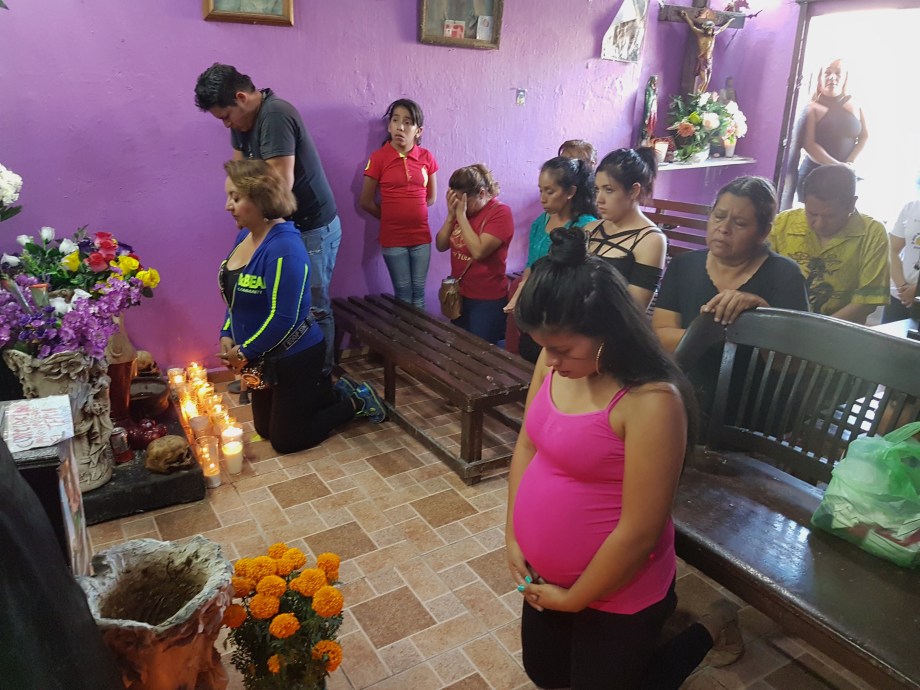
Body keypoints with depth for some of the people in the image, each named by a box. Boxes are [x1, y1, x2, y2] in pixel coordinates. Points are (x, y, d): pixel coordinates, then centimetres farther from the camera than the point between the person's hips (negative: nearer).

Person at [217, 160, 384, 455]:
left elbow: (283, 319, -28)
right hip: (263, 357, 9)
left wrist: (244, 352, -16)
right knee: (265, 429, 21)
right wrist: (227, 336, -1)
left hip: (295, 358, -9)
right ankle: (336, 391, 31)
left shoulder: (284, 248, -28)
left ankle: (355, 402, 20)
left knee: (285, 440, 5)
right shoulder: (245, 235, 1)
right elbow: (237, 296, 12)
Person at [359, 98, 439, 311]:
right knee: (403, 293, 7)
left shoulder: (426, 157, 1)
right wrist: (391, 217, 6)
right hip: (393, 238, -2)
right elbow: (366, 201, -2)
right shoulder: (378, 158, -7)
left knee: (418, 293, 11)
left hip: (421, 236, 2)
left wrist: (412, 212, 7)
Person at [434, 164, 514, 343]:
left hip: (487, 300, -7)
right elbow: (441, 246, 2)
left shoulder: (500, 212, -17)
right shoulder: (460, 209, 4)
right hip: (459, 294, 7)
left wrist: (461, 215, -22)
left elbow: (478, 251, -27)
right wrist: (451, 215, -11)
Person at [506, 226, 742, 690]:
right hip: (547, 575, 8)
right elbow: (527, 445, 3)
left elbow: (639, 531, -26)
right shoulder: (554, 364, -9)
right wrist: (512, 535, -1)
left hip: (616, 591, -7)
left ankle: (709, 629, 35)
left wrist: (573, 599, -14)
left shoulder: (651, 401, -31)